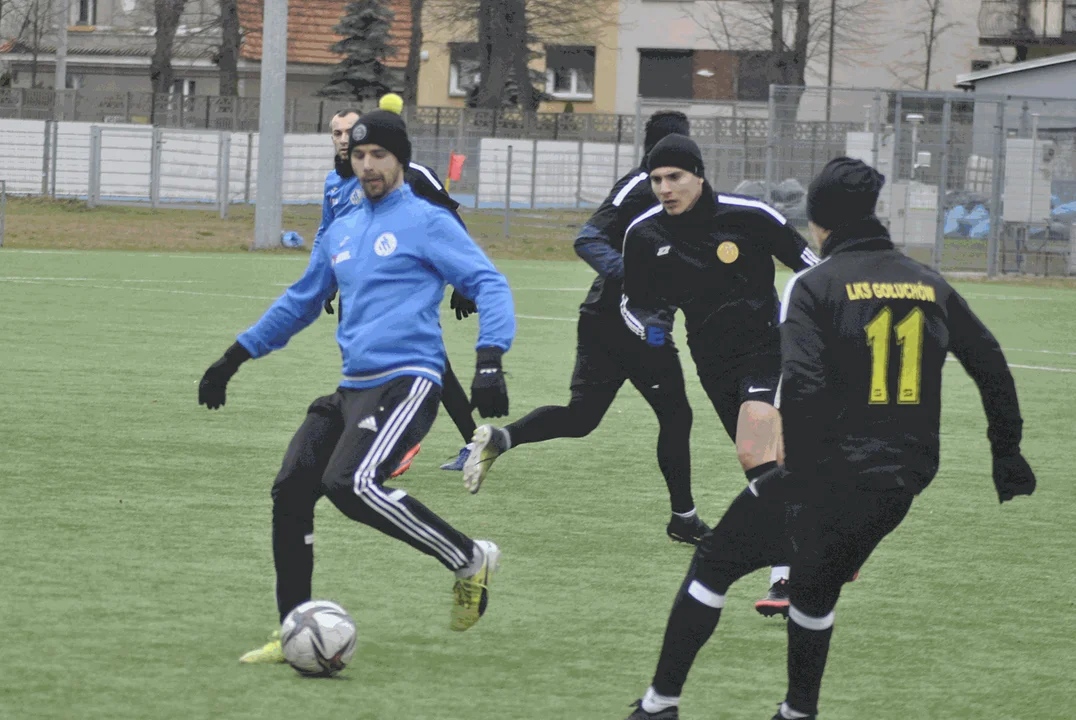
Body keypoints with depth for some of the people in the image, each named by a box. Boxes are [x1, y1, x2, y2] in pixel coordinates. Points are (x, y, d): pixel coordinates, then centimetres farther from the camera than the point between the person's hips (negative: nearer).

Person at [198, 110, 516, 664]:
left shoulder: (426, 223, -1)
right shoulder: (339, 233, 20)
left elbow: (489, 285, -6)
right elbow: (299, 304, 33)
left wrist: (489, 362, -20)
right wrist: (234, 359, 33)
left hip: (406, 383, -8)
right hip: (353, 387, 8)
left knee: (351, 483, -27)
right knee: (291, 491, -2)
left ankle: (472, 560, -12)